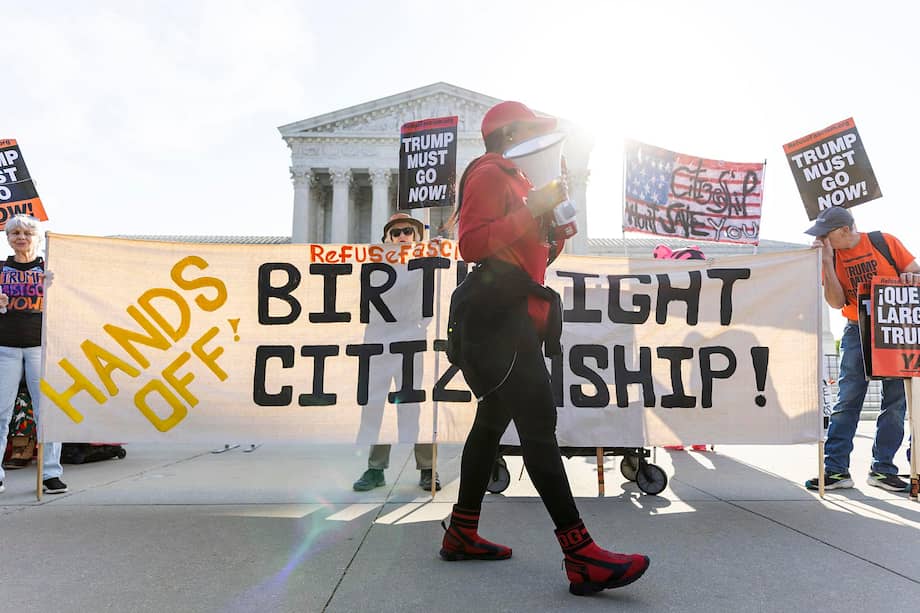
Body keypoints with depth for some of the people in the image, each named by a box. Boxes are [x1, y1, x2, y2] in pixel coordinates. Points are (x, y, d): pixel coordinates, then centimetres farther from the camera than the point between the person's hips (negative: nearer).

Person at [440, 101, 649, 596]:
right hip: (499, 313, -11)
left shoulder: (515, 182, 28)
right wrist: (531, 210, -17)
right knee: (538, 423, -17)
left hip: (513, 315, 11)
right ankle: (581, 557, -19)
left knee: (493, 420, 10)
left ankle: (462, 534, 19)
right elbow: (471, 243, -18)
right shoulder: (490, 175, -2)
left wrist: (554, 229, 9)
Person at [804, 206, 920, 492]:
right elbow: (837, 302, -8)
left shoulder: (884, 242, -4)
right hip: (857, 331, 1)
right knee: (847, 400, -4)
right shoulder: (831, 256, 1)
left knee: (895, 400, 3)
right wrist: (826, 262, -14)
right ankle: (836, 469, -1)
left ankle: (882, 469, 12)